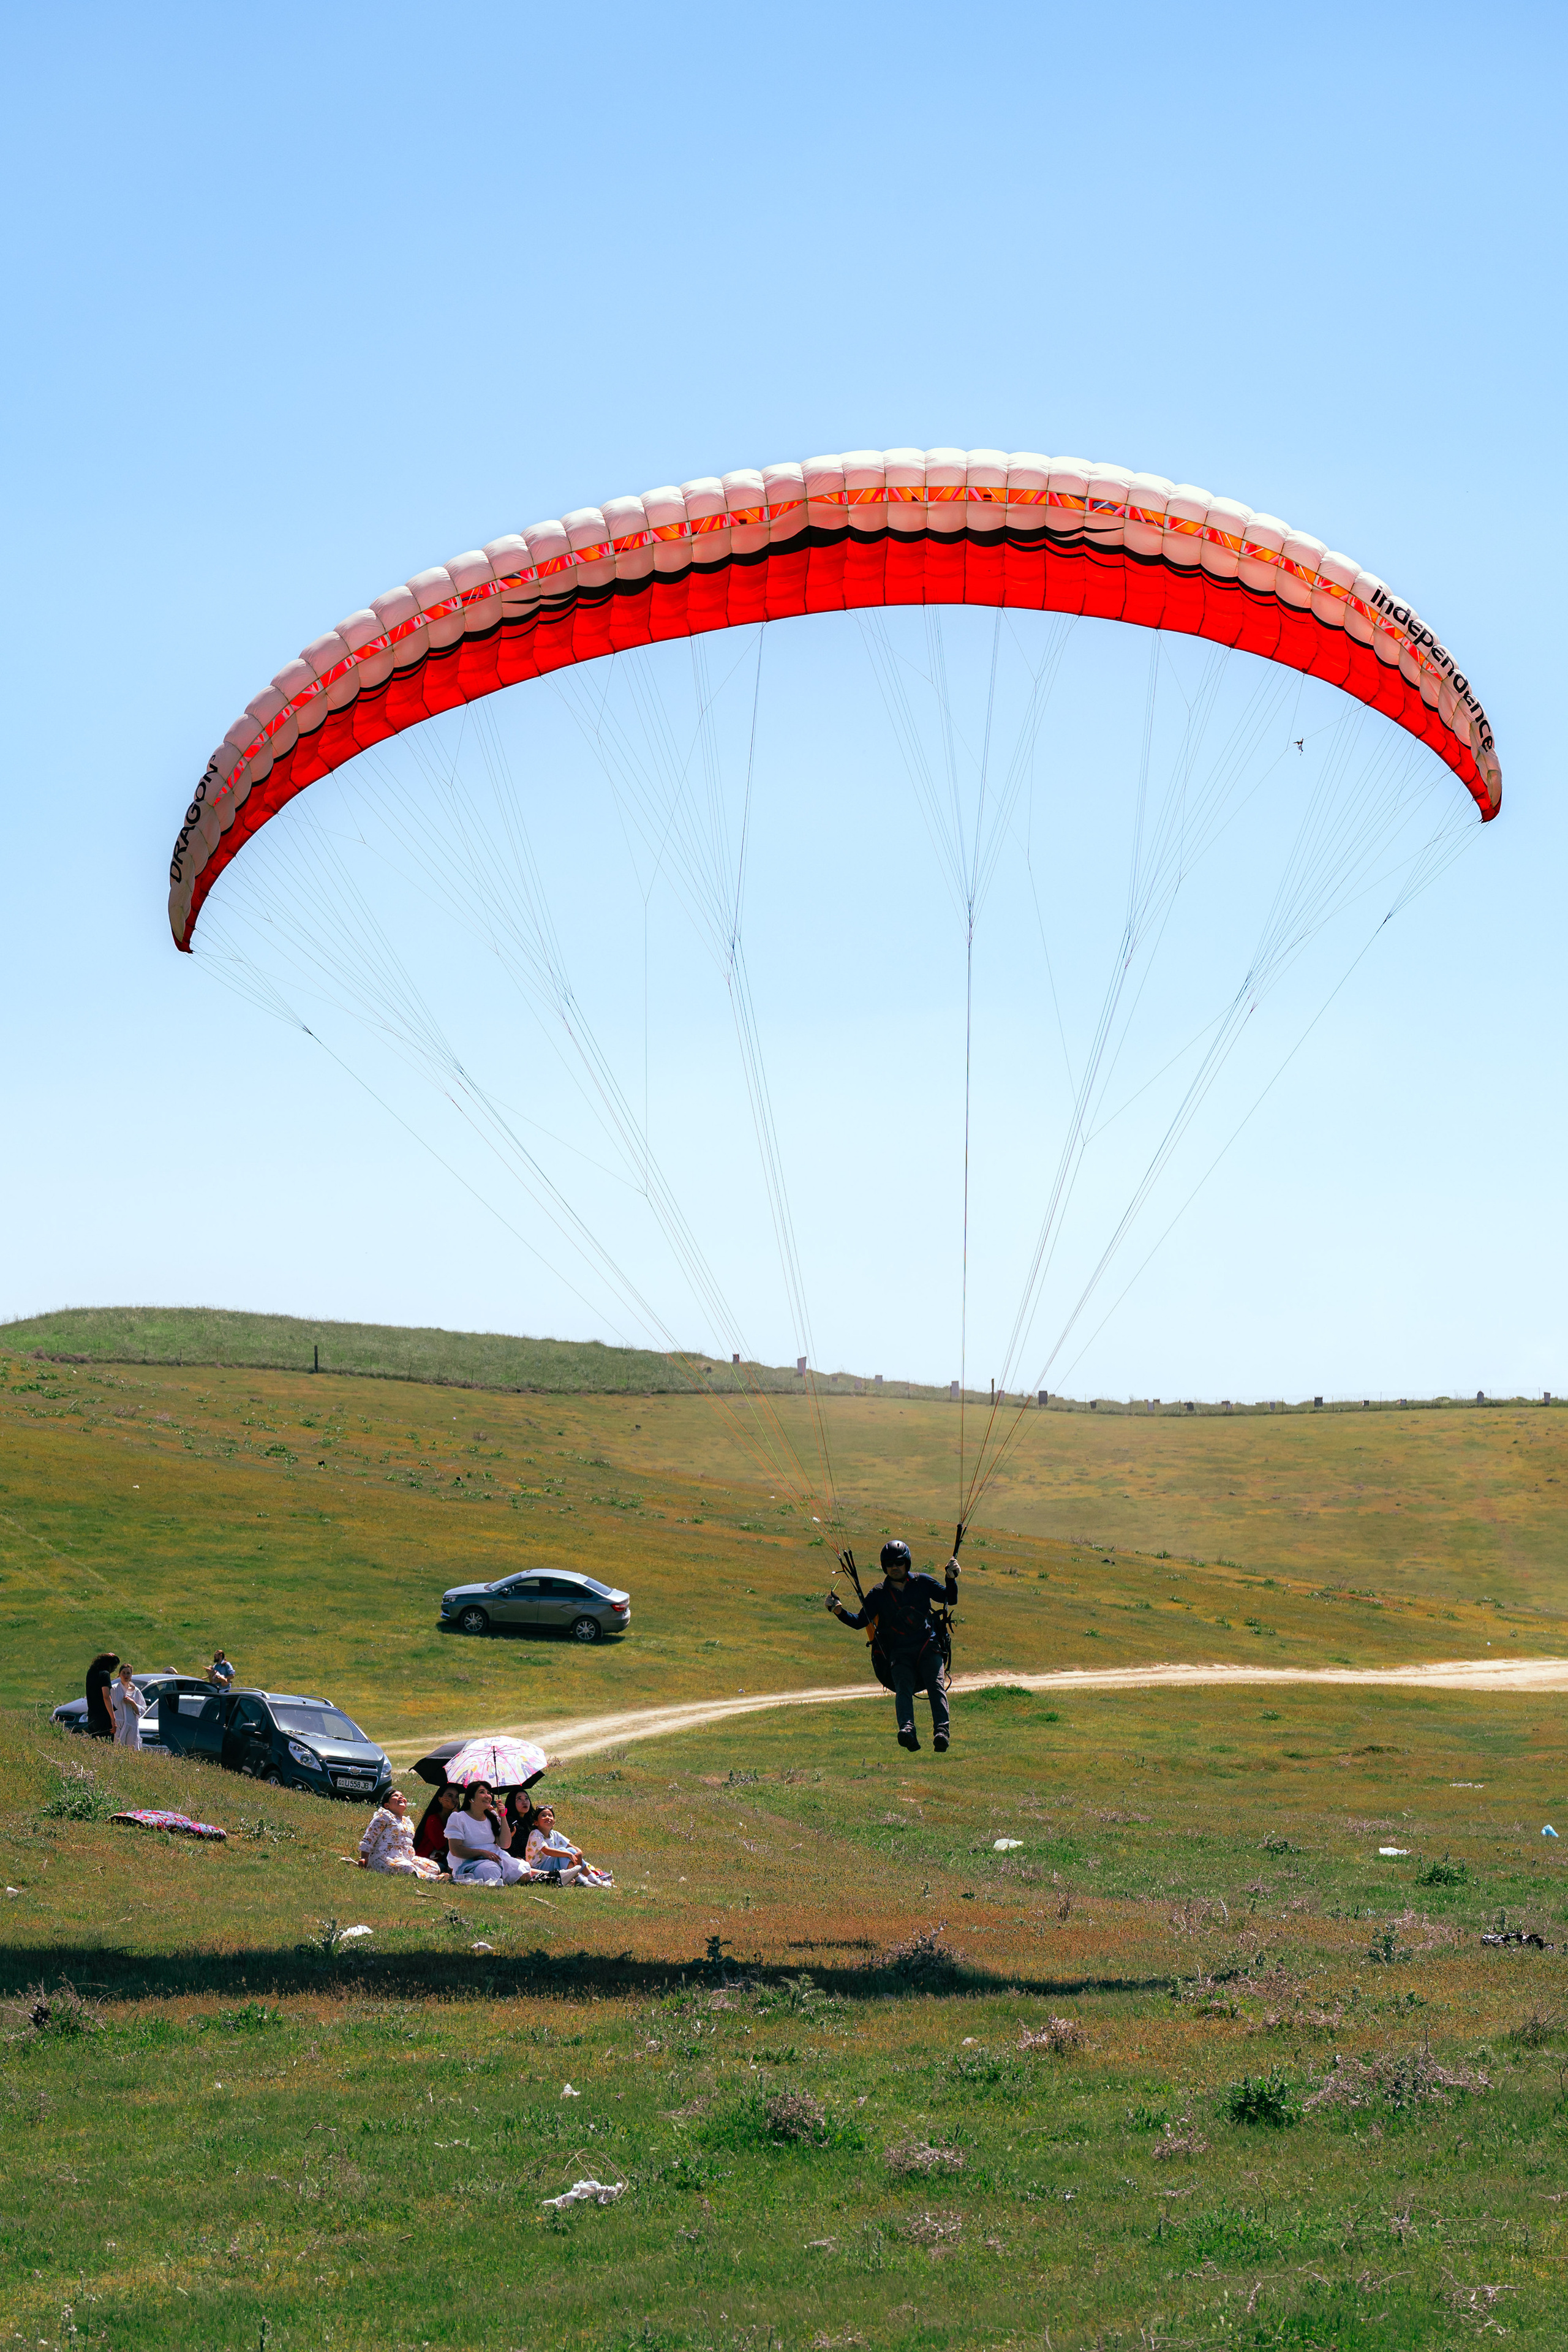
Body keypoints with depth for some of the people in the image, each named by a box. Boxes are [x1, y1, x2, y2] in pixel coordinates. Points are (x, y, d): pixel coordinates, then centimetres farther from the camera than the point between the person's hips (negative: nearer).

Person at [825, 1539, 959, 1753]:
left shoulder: (923, 1583, 8)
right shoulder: (878, 1594, 8)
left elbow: (950, 1599, 10)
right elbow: (860, 1622, 6)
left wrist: (951, 1578, -8)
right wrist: (840, 1611, -11)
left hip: (928, 1647, 0)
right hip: (899, 1653, 0)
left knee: (935, 1685, -24)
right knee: (903, 1686, -28)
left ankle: (941, 1731, -40)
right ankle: (907, 1730, -50)